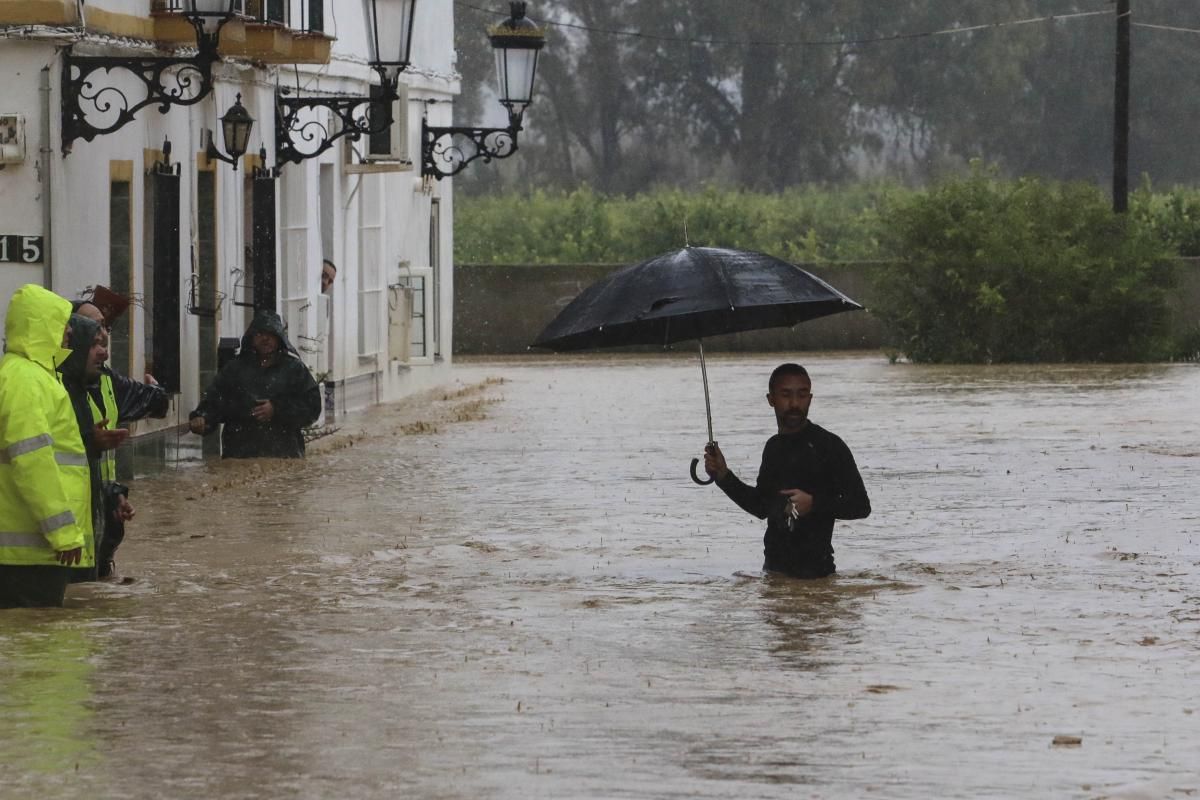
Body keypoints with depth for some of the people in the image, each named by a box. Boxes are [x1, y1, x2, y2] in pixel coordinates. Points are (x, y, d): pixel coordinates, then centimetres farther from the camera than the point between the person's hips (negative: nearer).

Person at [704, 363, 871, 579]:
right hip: (774, 565, 7)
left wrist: (814, 503, -23)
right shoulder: (774, 447, 13)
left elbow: (861, 506, -11)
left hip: (813, 569, -7)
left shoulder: (829, 446, -9)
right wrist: (724, 476, 12)